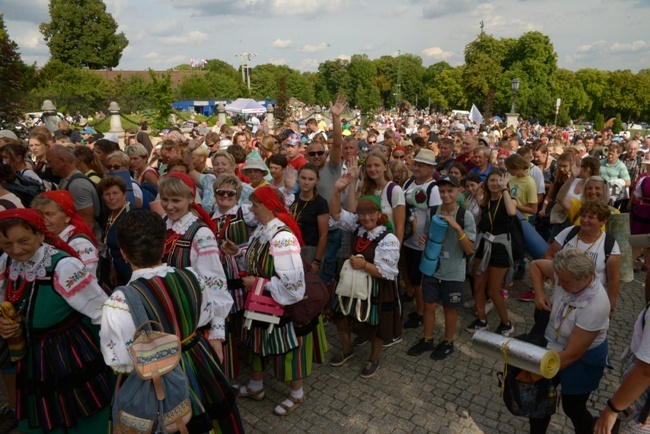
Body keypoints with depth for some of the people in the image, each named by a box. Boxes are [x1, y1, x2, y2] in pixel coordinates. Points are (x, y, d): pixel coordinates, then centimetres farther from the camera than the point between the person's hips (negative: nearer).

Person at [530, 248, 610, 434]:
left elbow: (572, 354, -28)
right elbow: (535, 265, 0)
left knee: (573, 407, 15)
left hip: (583, 358, -5)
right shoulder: (566, 273, -22)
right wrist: (539, 293, -15)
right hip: (551, 344, 5)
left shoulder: (595, 306, -36)